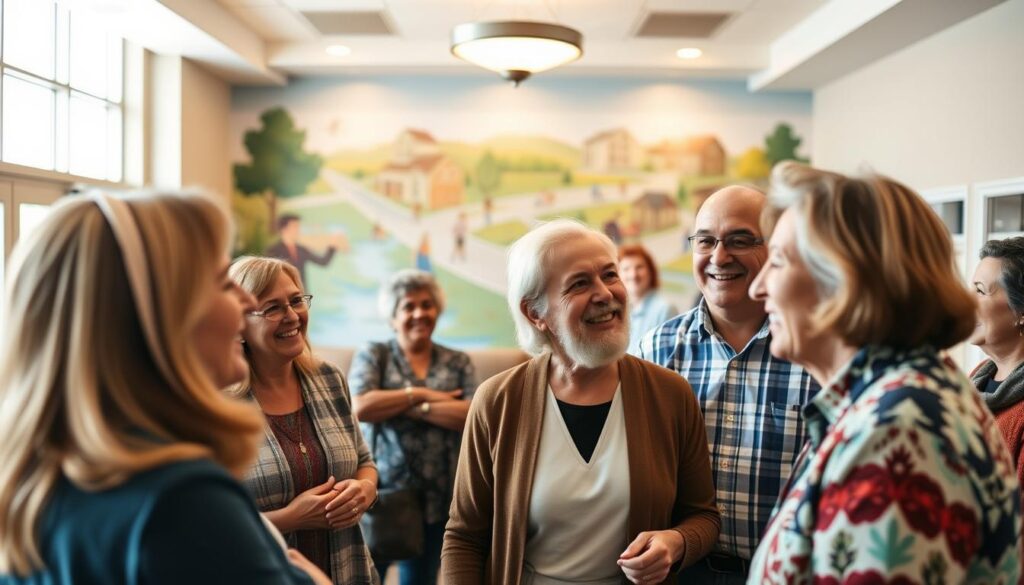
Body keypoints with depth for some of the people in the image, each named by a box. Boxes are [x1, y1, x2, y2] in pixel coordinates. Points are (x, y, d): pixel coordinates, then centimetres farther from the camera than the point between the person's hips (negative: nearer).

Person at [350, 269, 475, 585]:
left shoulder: (458, 363, 7)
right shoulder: (373, 355, 3)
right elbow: (360, 408, -14)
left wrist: (413, 408, -14)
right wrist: (421, 394, -11)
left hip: (437, 498, 2)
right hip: (380, 492, -2)